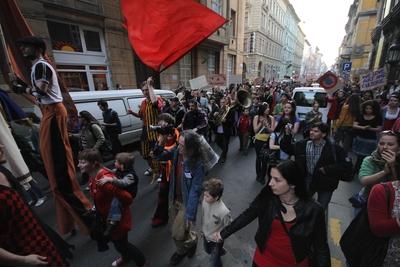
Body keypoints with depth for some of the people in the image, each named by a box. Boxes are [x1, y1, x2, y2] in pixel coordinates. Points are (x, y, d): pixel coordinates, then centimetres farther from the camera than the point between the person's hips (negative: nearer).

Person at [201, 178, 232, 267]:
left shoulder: (224, 212, -40)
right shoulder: (205, 201, -23)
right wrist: (202, 229, 9)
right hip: (206, 236, 6)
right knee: (207, 251, 33)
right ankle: (220, 251, 61)